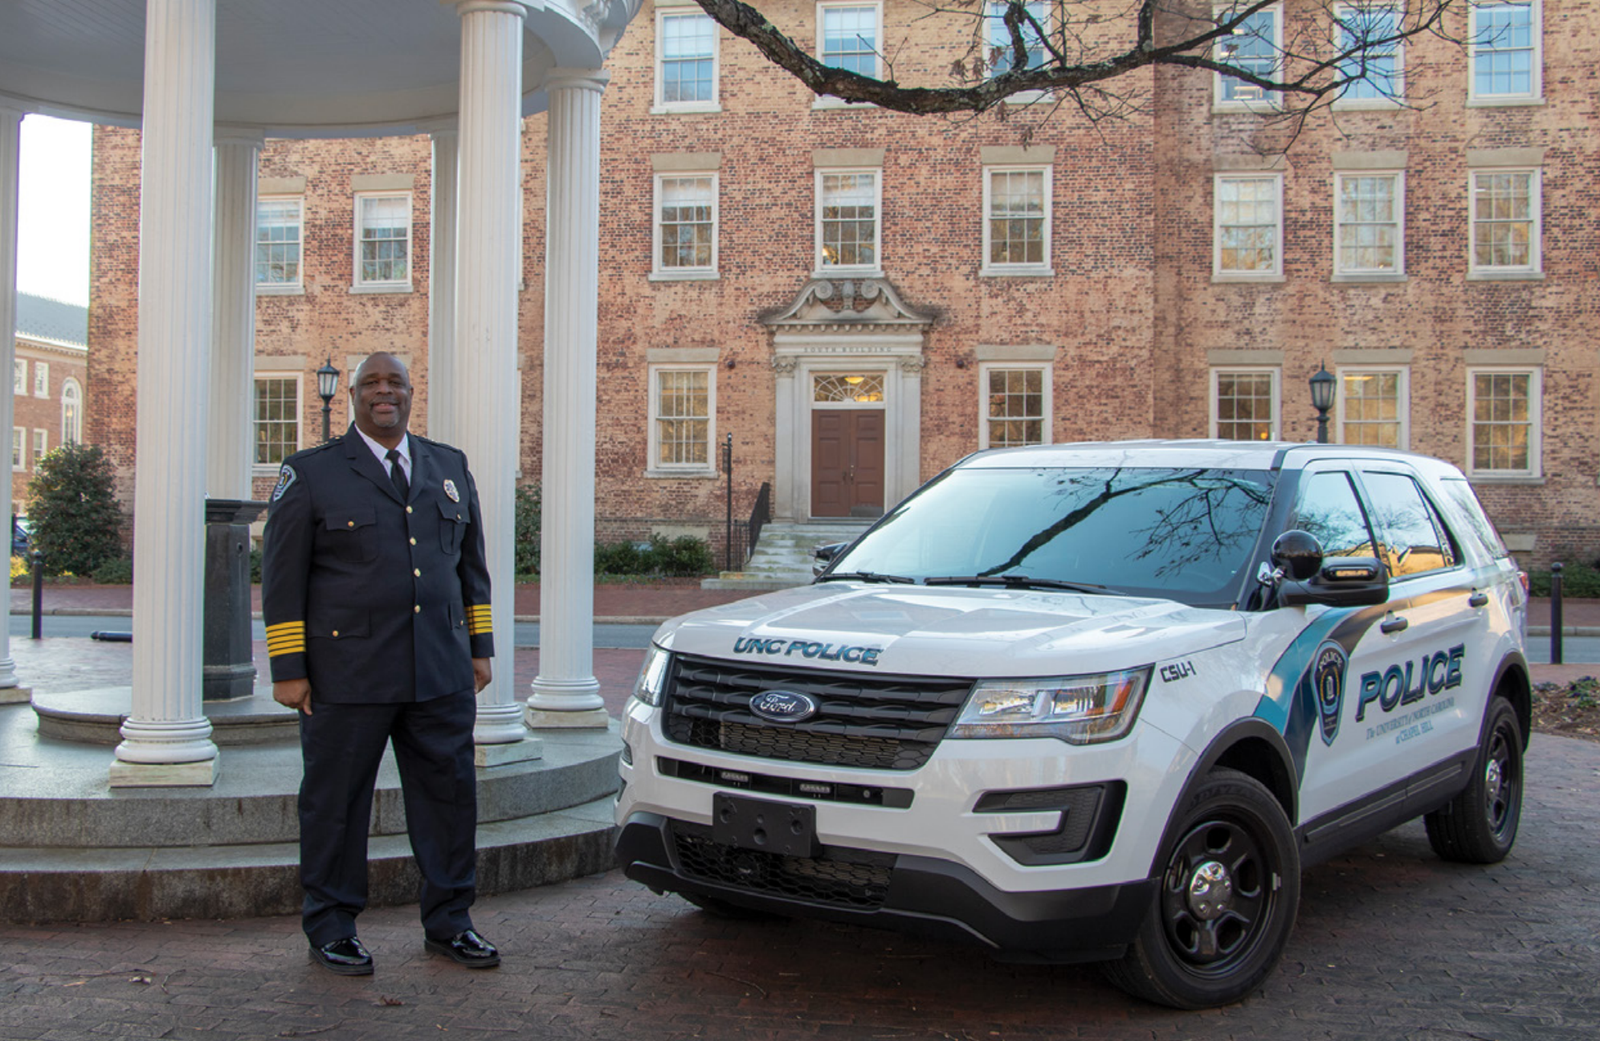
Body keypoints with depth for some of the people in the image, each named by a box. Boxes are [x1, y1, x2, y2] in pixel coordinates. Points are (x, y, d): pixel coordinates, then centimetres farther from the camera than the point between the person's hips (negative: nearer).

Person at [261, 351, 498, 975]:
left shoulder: (449, 468, 14)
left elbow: (471, 564, 18)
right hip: (346, 678, -4)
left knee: (449, 794, 7)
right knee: (336, 803, 5)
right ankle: (331, 929, 20)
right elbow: (282, 579, -1)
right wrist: (288, 668, -6)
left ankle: (448, 923, 20)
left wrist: (480, 646, 13)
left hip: (441, 676, 4)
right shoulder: (310, 473, 1)